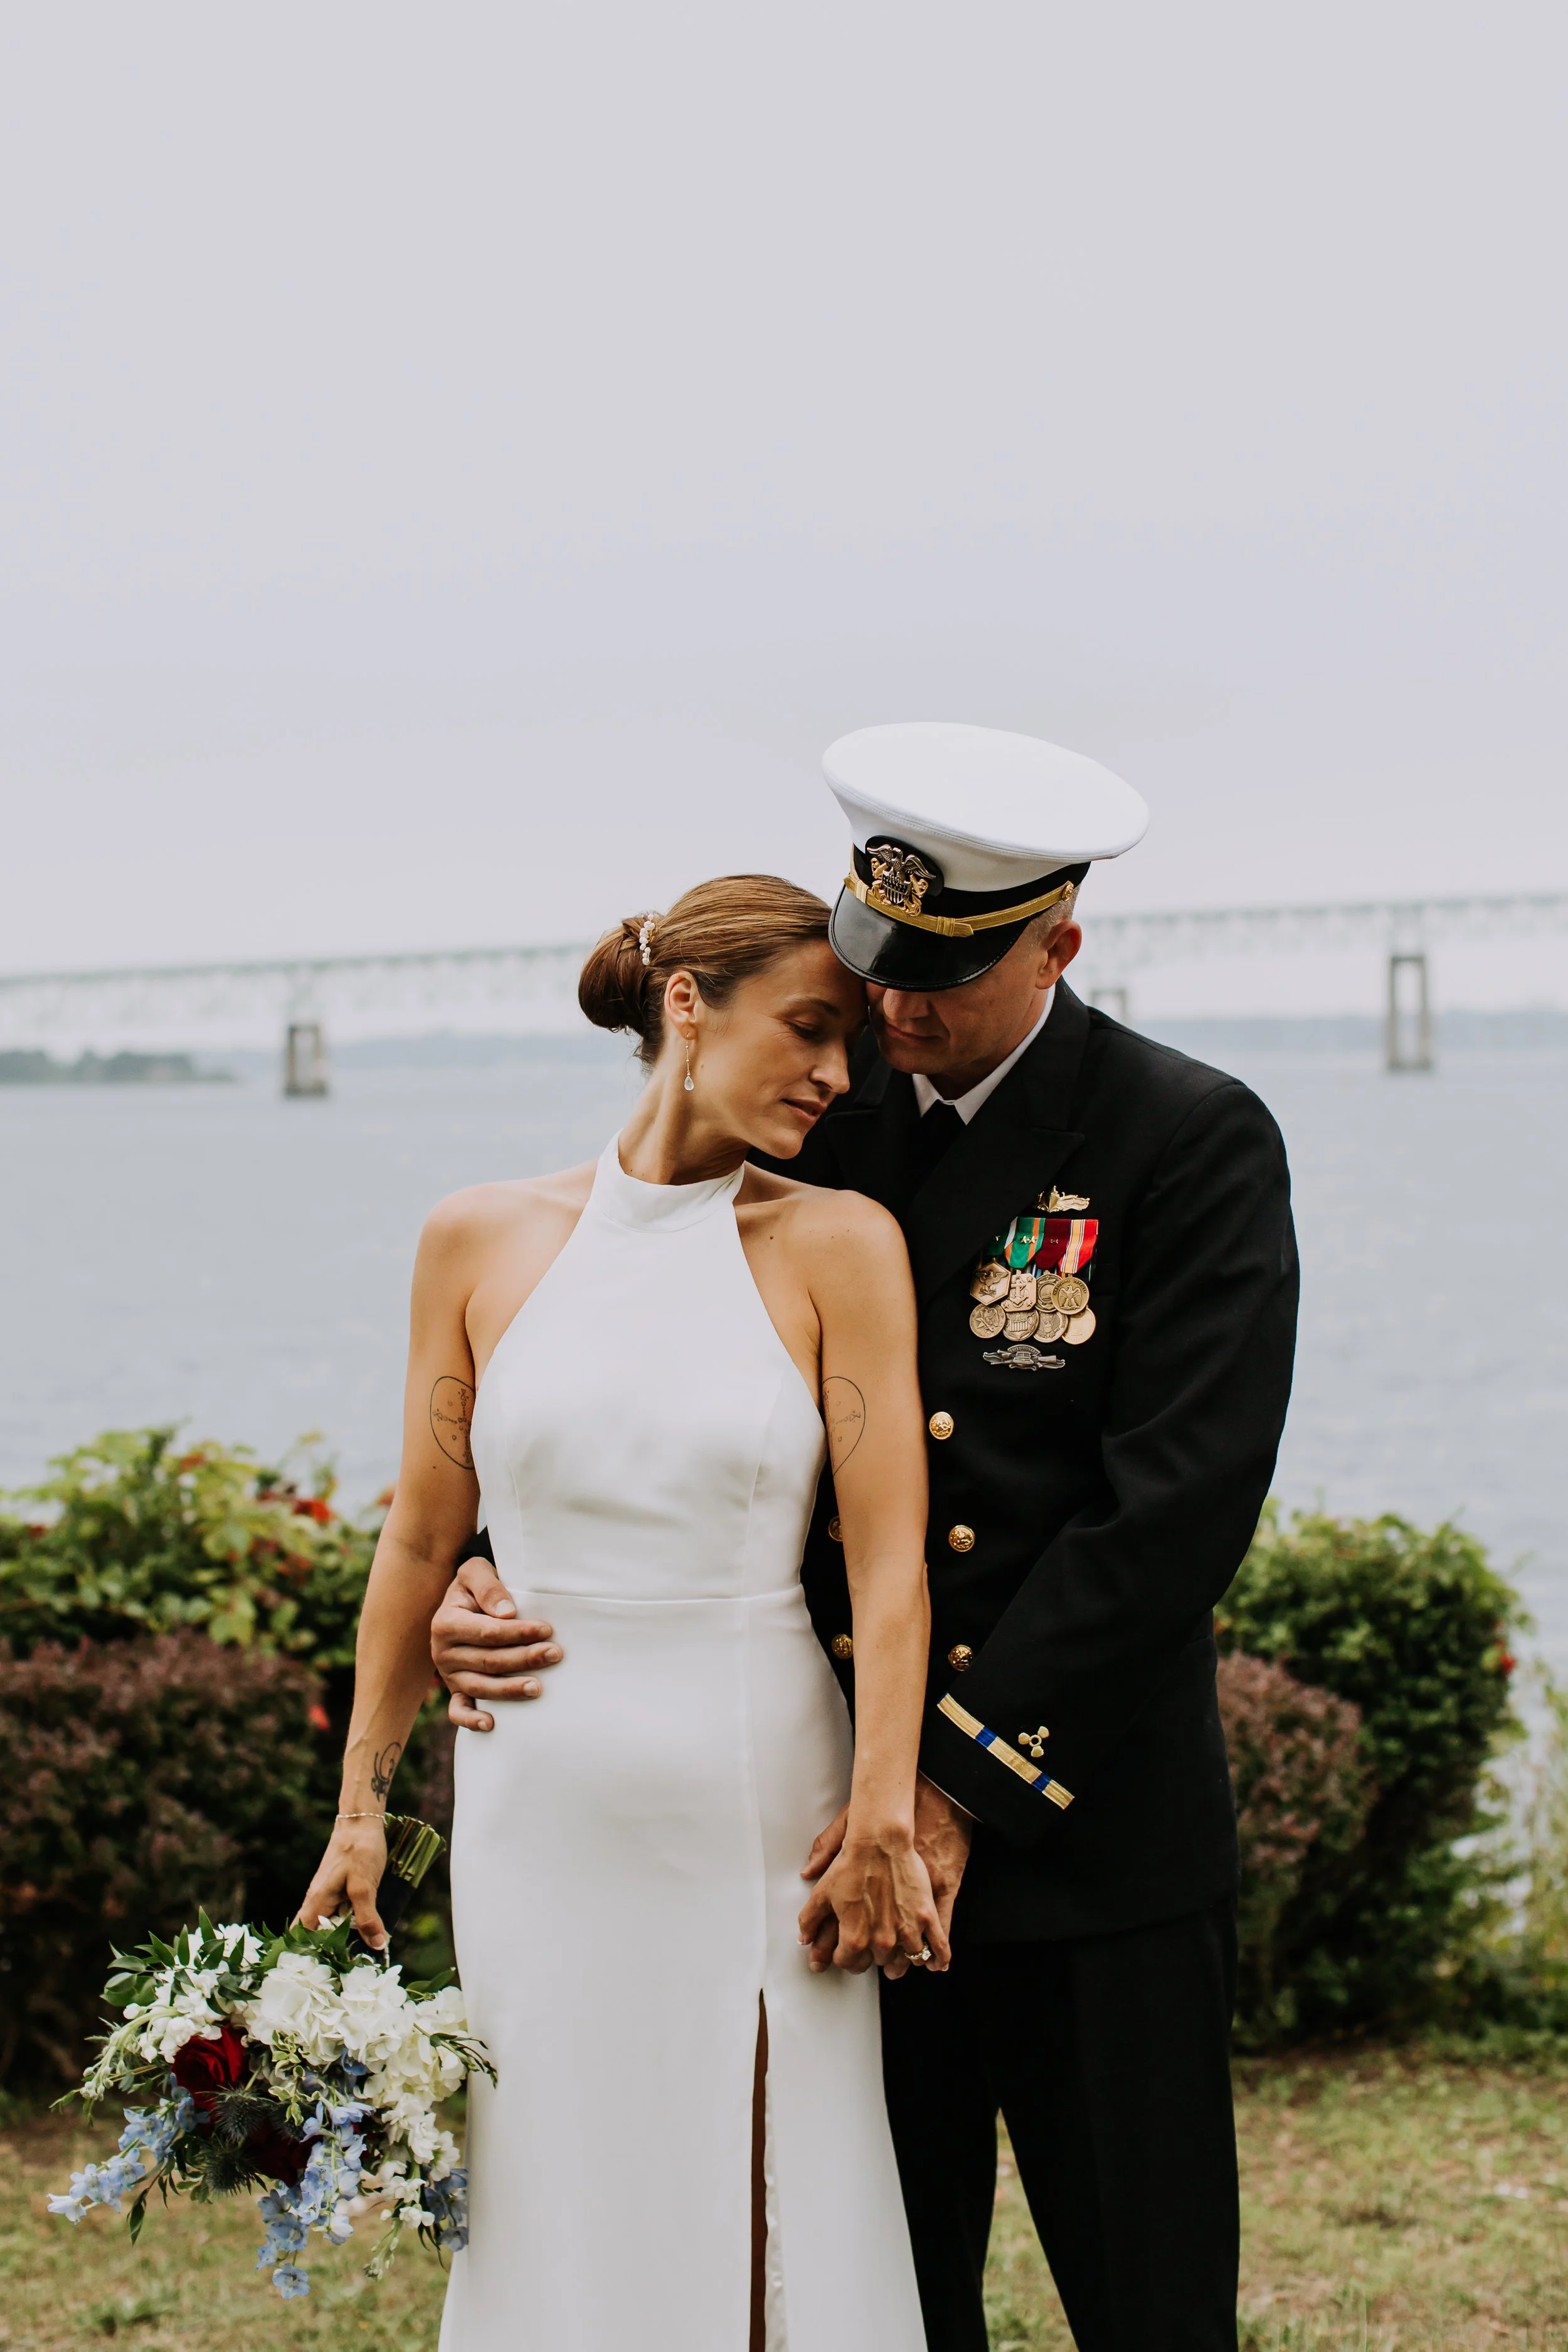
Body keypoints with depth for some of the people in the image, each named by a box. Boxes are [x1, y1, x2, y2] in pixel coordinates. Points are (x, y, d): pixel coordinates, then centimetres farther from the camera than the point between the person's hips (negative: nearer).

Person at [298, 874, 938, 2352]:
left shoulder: (837, 1247, -3)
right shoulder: (481, 1243, 1)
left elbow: (889, 1560, -6)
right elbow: (421, 1540, 8)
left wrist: (882, 1826, -12)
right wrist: (360, 1805, 9)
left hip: (758, 1825, -1)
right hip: (542, 1821, 1)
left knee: (771, 2229, 4)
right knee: (559, 2222, 9)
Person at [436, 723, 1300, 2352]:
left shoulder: (1195, 1147, -7)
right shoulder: (819, 1131, 5)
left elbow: (1174, 1512, -15)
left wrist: (961, 1783, -18)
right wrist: (509, 1592, -10)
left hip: (1091, 1846, -3)